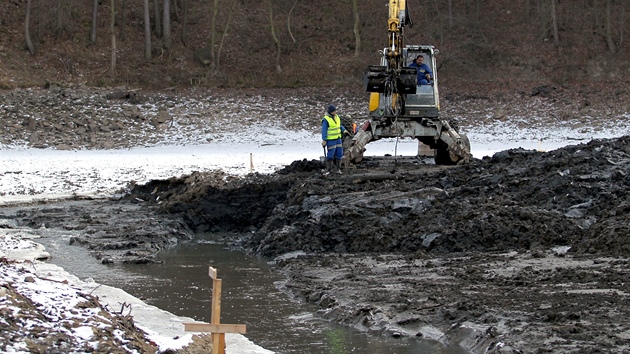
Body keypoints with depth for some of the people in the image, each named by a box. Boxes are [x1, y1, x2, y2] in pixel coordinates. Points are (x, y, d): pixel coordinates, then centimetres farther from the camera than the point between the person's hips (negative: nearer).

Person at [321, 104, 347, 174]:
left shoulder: (336, 117, 7)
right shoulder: (326, 119, -14)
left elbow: (340, 125, 22)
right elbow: (324, 130, -14)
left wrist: (344, 130, 7)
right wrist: (324, 140, -16)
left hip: (338, 139, 7)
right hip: (330, 139, -7)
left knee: (339, 153, 7)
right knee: (330, 154, -4)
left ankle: (337, 168, 16)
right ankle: (328, 170, 6)